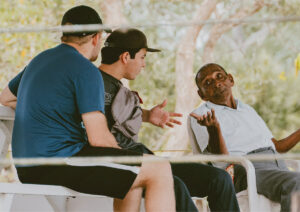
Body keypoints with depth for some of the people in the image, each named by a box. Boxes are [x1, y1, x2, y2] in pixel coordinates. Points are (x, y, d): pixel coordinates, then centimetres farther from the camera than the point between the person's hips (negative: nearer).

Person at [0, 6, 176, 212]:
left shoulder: (40, 60, 17)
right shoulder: (87, 71, -10)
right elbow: (99, 138, -16)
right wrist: (121, 154, 4)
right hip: (59, 161, -10)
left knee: (131, 177, 24)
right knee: (160, 169, -10)